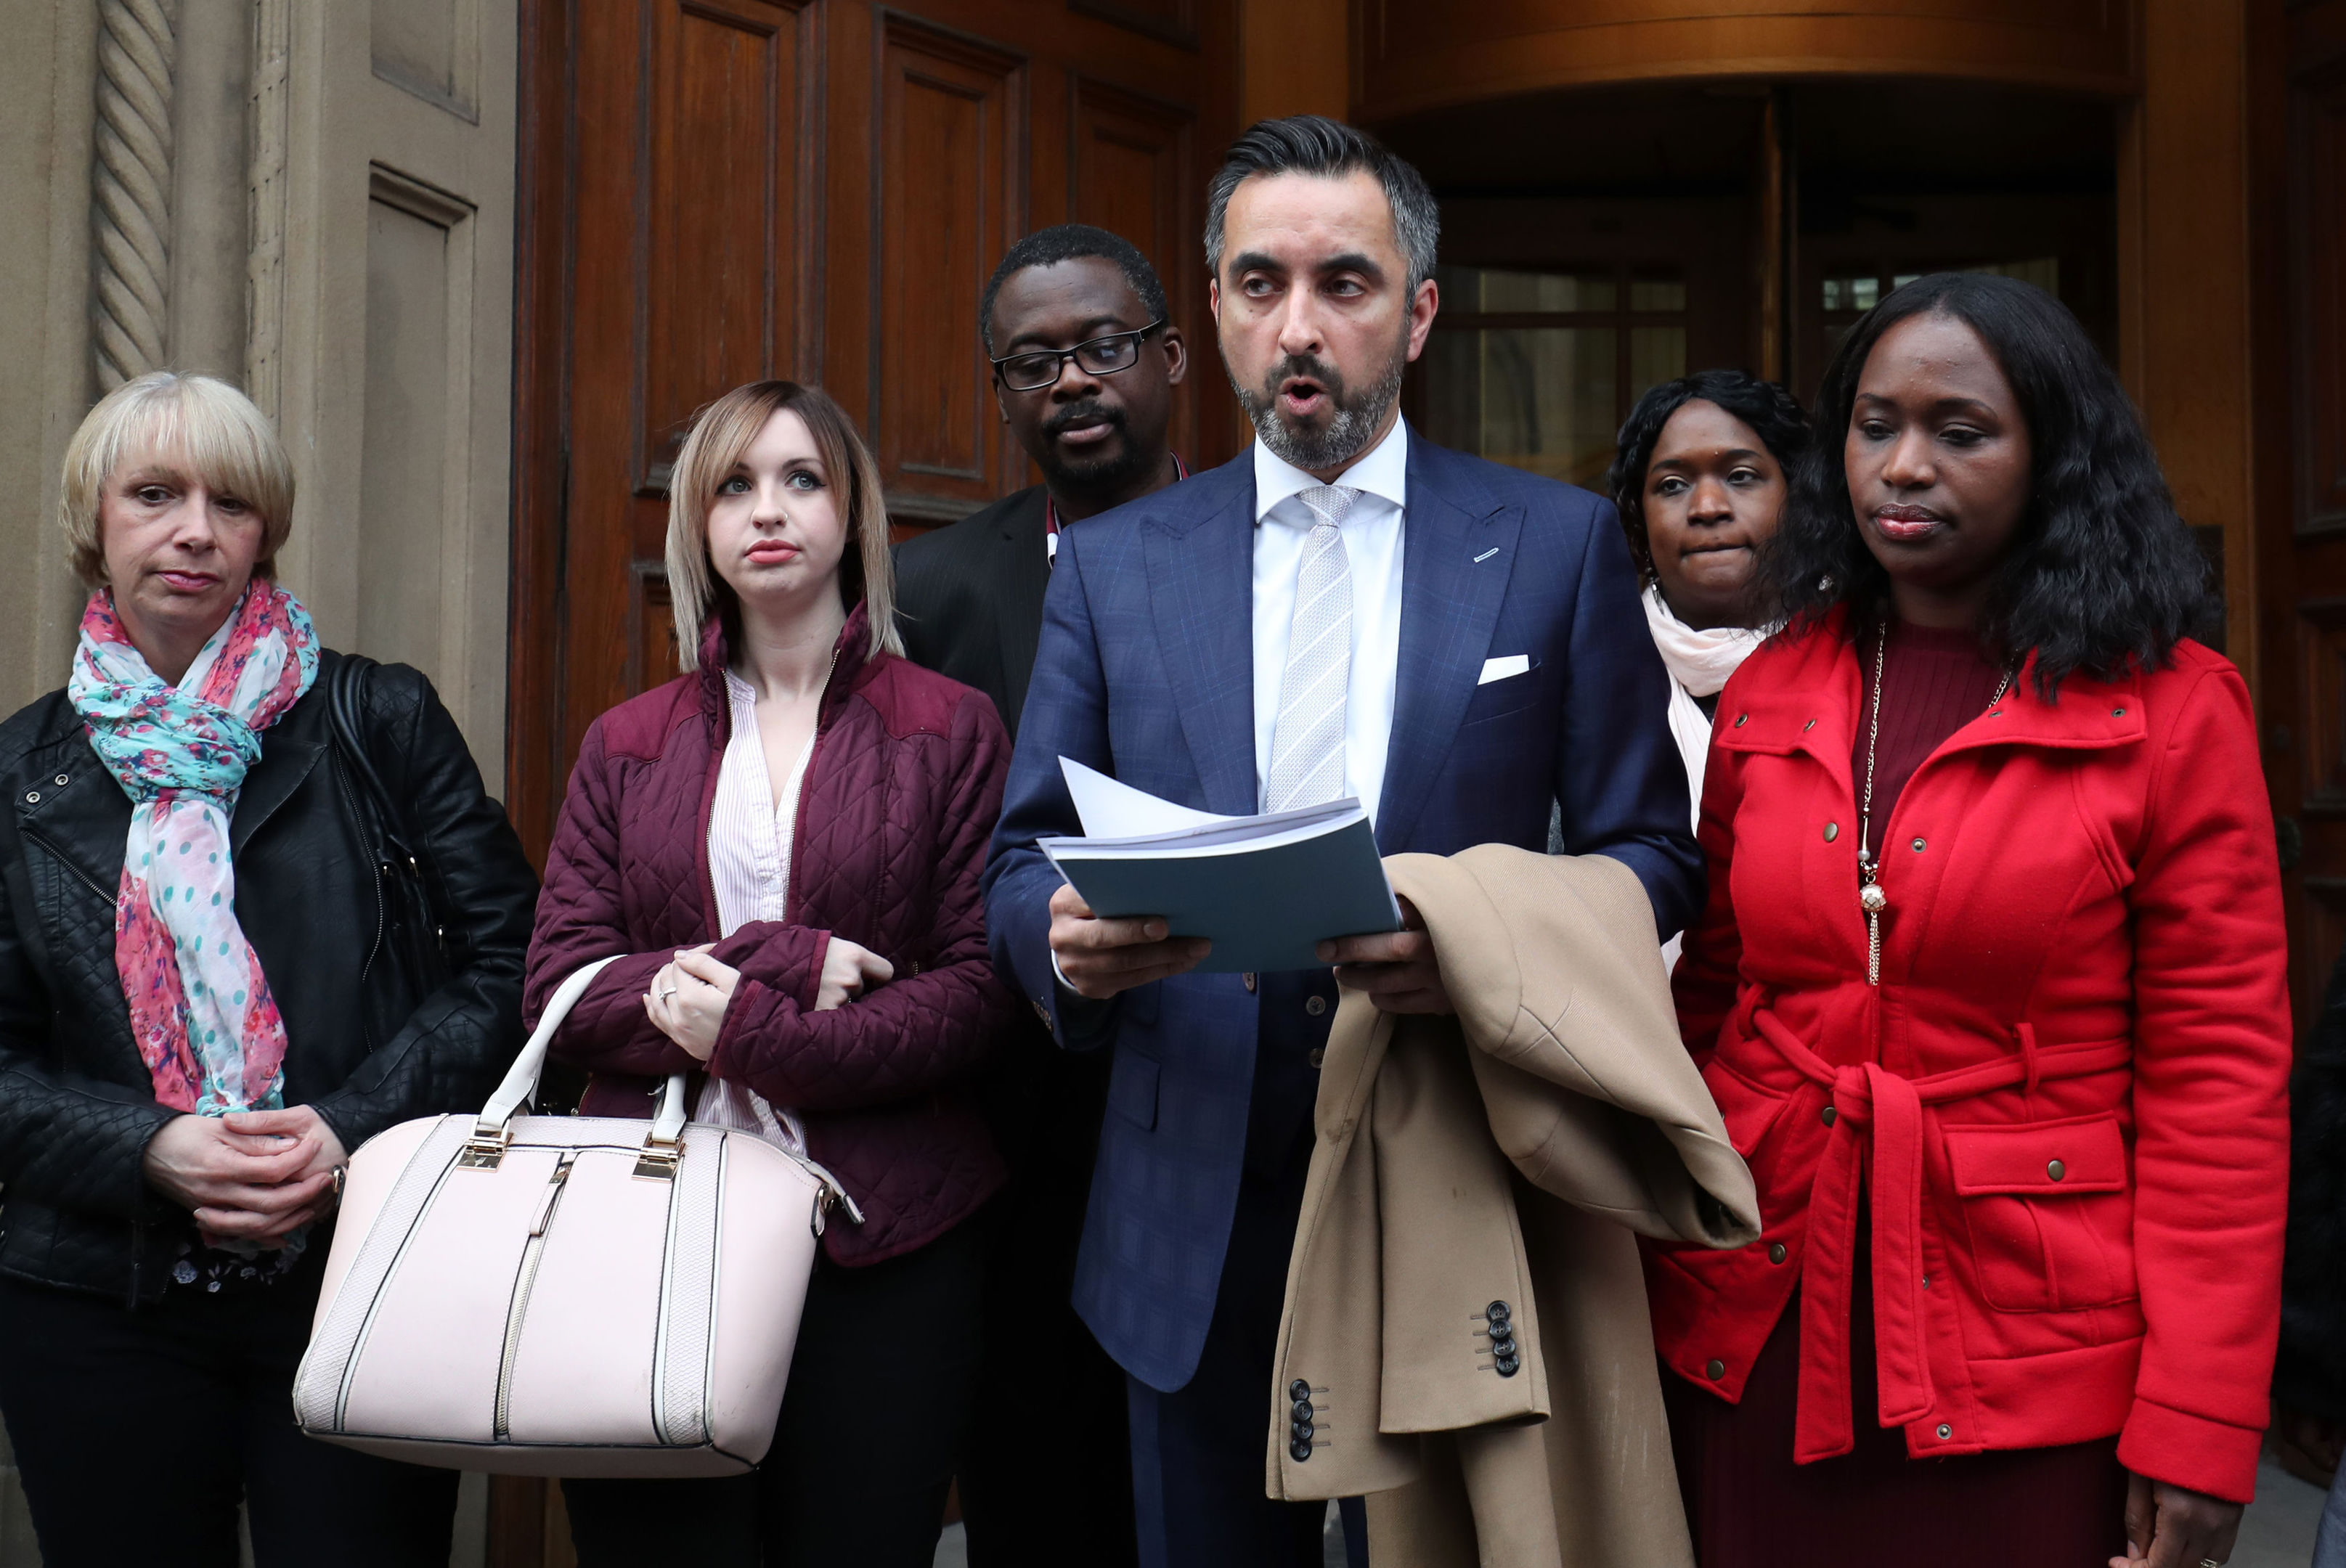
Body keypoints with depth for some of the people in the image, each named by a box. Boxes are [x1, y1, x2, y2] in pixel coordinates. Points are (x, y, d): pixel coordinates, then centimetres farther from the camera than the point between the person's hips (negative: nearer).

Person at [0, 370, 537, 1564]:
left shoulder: (380, 722, 1)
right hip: (102, 1316, 2)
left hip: (365, 1284, -1)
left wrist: (355, 1129, -14)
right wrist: (150, 1151, -12)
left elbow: (506, 959, -1)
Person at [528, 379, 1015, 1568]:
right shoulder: (629, 744, 13)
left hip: (878, 1242, -1)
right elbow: (558, 982, 3)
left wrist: (752, 1033, -13)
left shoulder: (949, 731, 5)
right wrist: (774, 964, -11)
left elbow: (978, 991, -3)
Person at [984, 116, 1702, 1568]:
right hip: (1196, 1221, 2)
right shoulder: (1115, 563, 6)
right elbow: (1022, 858, 7)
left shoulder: (1559, 545, 2)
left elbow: (1651, 854, 1)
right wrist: (1066, 934, -17)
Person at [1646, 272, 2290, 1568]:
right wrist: (1647, 1275, 5)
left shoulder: (2170, 710, -5)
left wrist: (2197, 1432, -12)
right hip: (1756, 1329, 3)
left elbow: (2218, 1076, -7)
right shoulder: (1768, 697, 5)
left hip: (2031, 1364, -3)